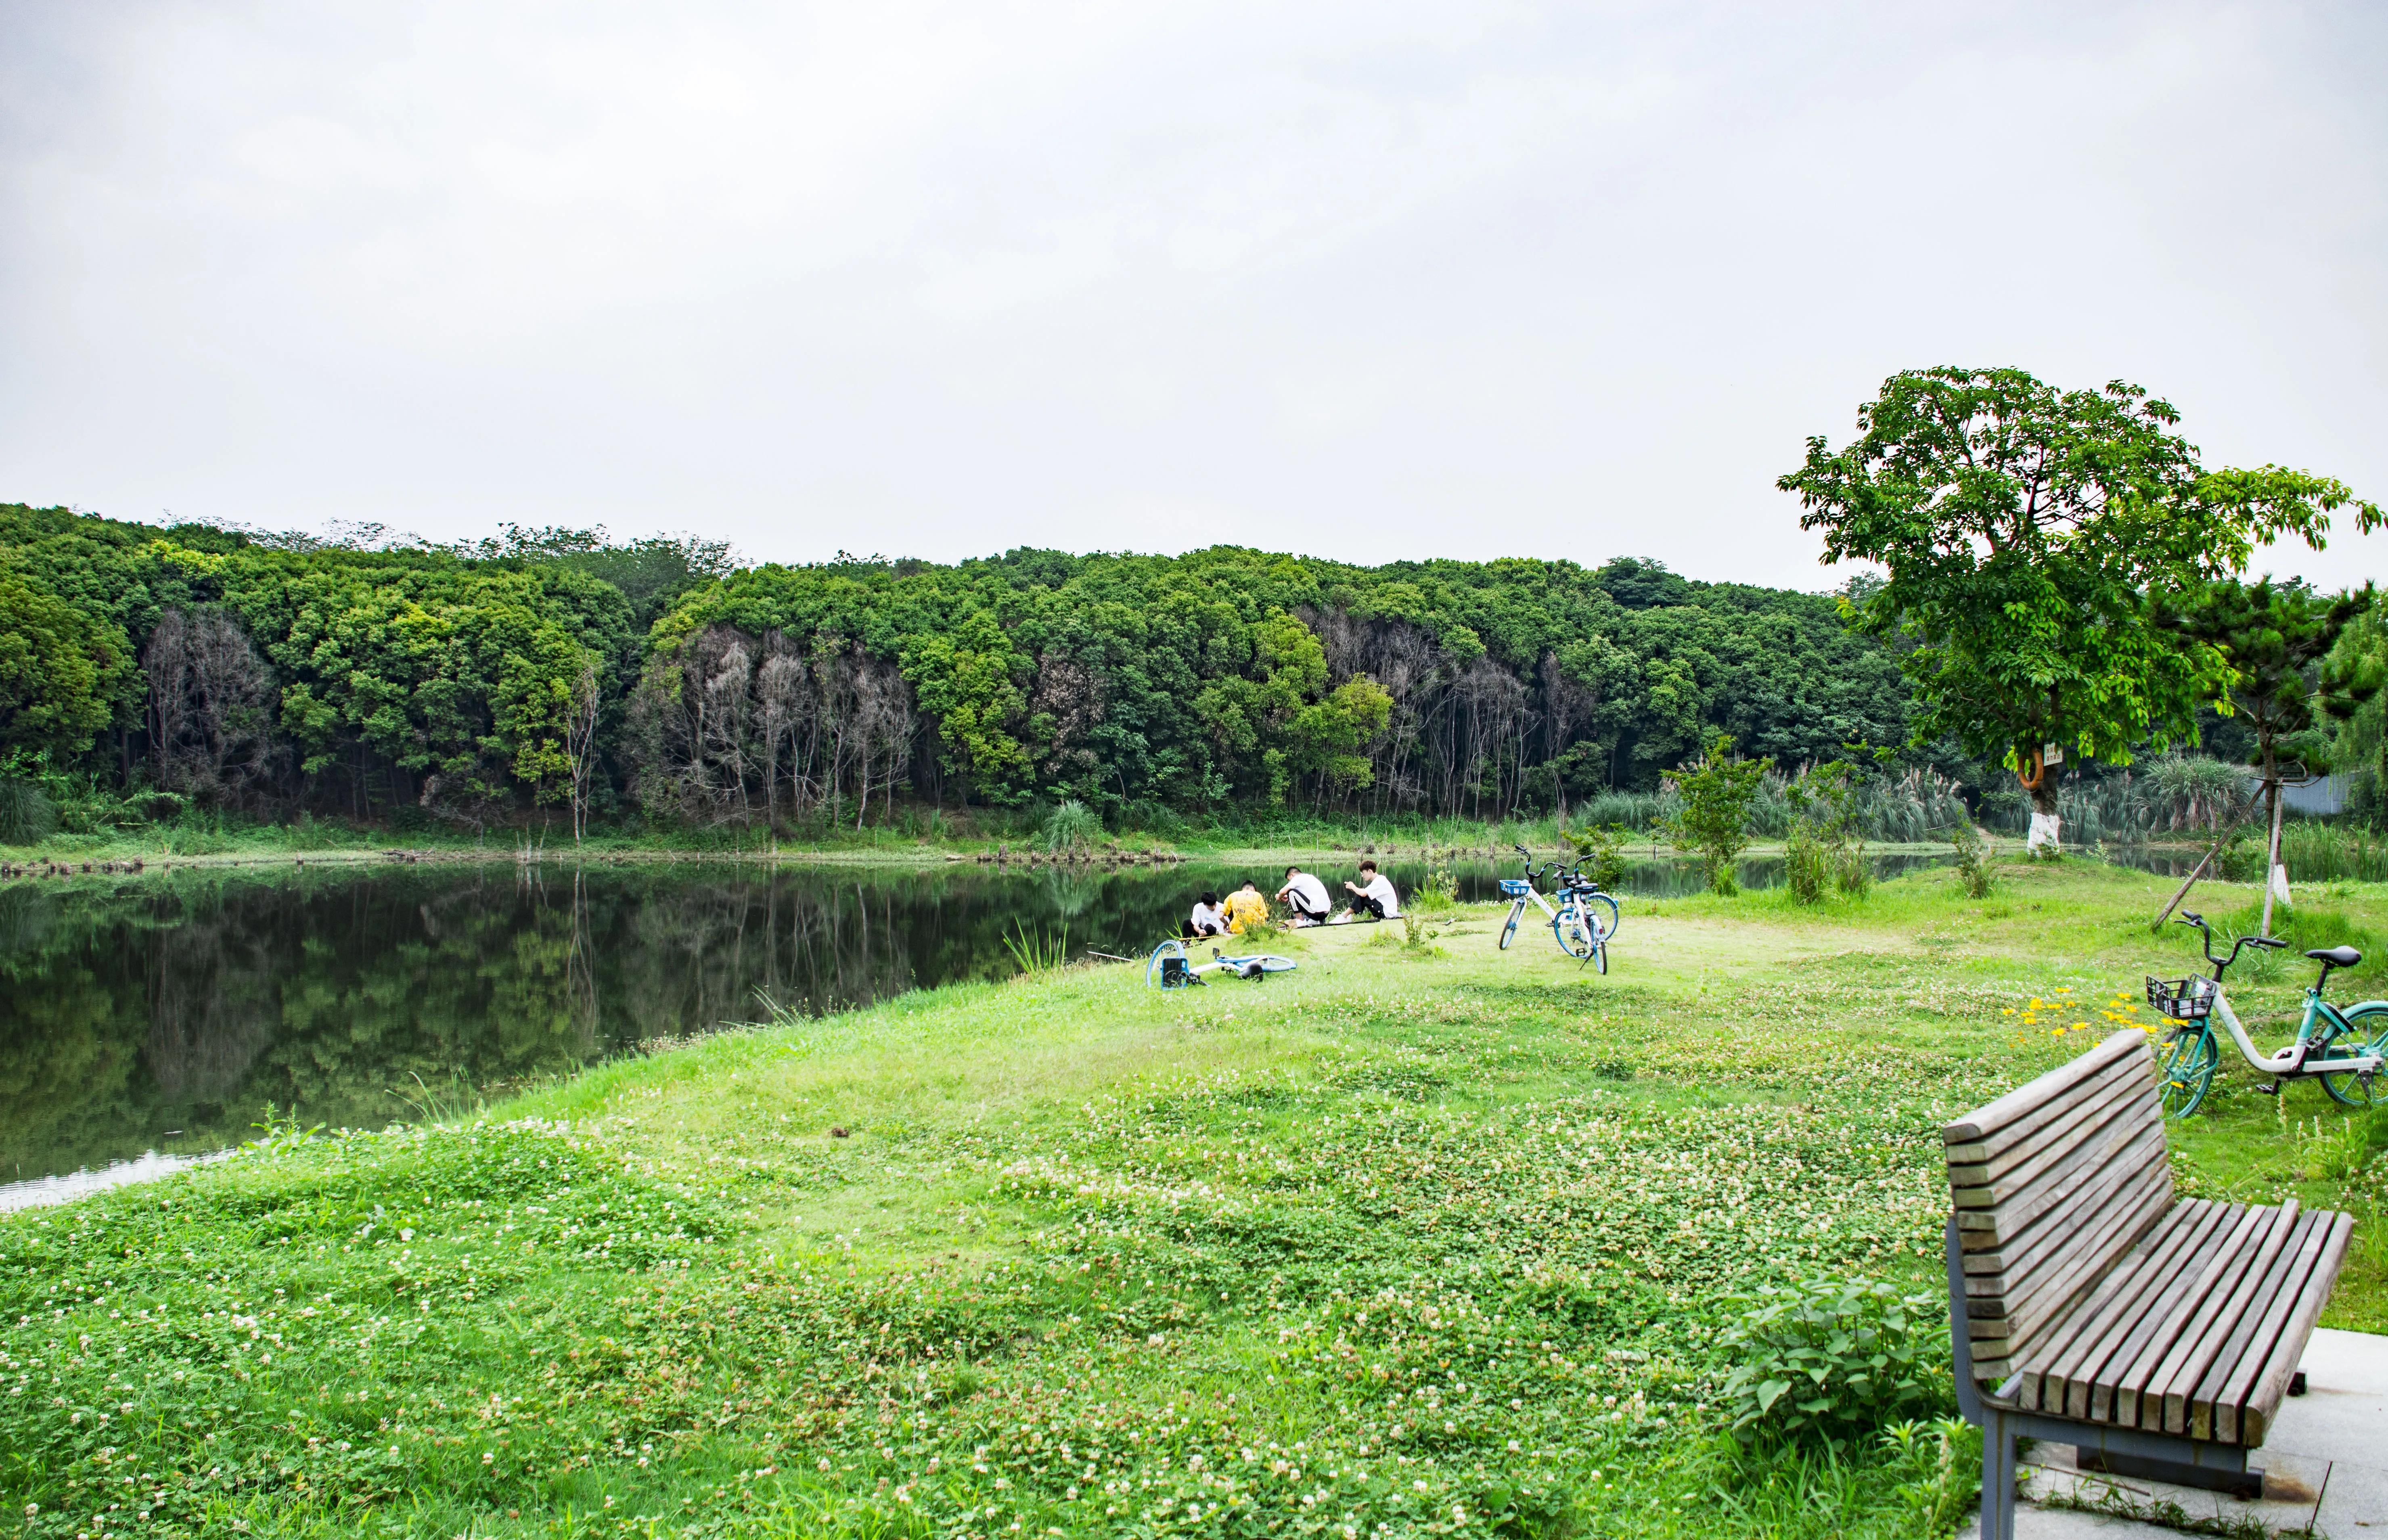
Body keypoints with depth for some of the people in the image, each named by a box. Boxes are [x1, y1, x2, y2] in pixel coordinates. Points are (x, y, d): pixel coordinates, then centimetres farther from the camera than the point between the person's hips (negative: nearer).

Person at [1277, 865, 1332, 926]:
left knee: (1291, 893, -1)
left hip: (1316, 912, -9)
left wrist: (1280, 897, 12)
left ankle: (1300, 921, 3)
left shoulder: (1297, 878, -3)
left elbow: (1283, 892, -10)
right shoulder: (1309, 877, 21)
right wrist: (1289, 897, 34)